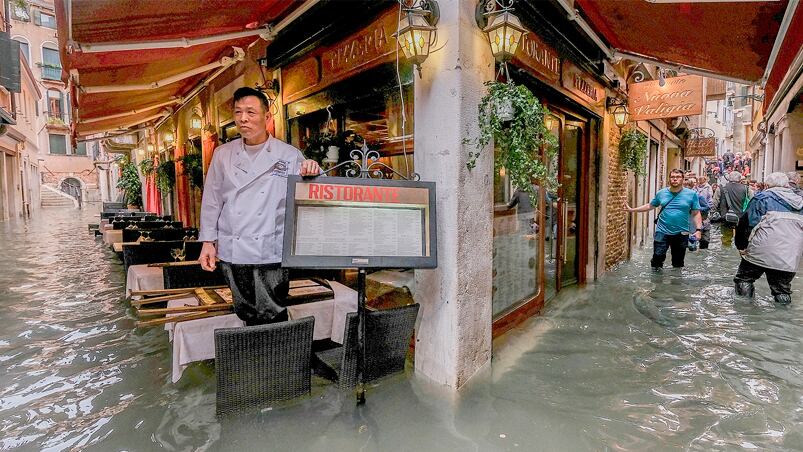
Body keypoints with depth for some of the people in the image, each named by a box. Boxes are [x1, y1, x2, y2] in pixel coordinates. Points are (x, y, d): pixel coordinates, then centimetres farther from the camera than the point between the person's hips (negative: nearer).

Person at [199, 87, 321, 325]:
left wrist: (313, 173, -21)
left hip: (270, 252, -3)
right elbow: (212, 200, 11)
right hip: (232, 252, 3)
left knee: (273, 317, 1)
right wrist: (208, 241, 8)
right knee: (247, 315, 14)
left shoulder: (289, 155, 0)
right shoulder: (223, 154, 9)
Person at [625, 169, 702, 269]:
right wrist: (632, 209, 11)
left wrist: (698, 229, -8)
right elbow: (650, 206, 16)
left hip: (681, 234, 0)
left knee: (678, 262, 11)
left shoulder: (692, 194, 0)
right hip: (662, 232, 0)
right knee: (657, 258, -2)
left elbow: (696, 213, 1)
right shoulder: (661, 193, 5)